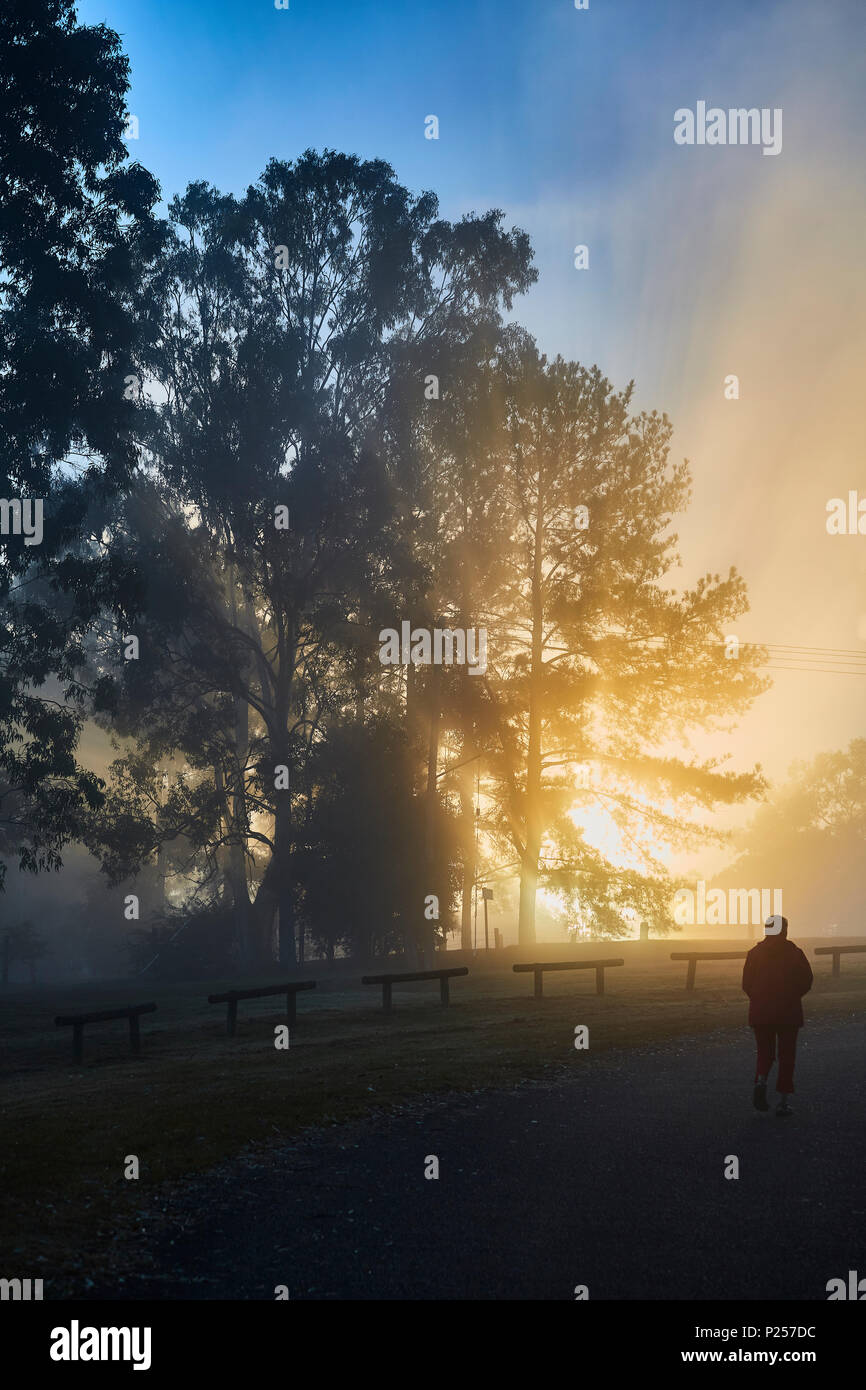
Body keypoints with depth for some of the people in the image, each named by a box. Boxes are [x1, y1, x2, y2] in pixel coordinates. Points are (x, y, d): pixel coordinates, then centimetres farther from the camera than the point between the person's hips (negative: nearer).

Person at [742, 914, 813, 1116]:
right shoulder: (794, 953, -2)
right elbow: (806, 981, -3)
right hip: (789, 1012, -1)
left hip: (760, 1011, 1)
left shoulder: (755, 953, 1)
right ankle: (783, 1101, 2)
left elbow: (746, 983, 0)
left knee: (765, 1053, 14)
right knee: (786, 1056, 7)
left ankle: (761, 1080, -16)